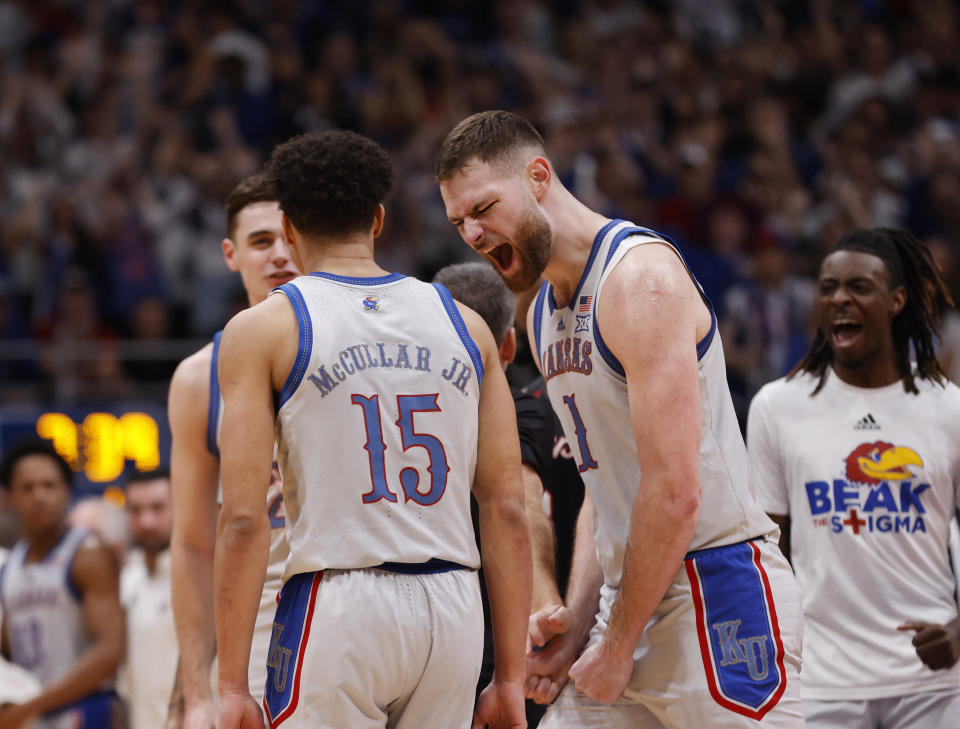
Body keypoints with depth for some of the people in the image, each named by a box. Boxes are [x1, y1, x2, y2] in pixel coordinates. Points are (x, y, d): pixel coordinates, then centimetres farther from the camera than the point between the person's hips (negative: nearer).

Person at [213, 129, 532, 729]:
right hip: (454, 609, 4)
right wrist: (512, 676, 9)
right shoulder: (465, 325, 12)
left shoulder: (261, 331, 1)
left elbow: (243, 519, -7)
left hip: (336, 608, -4)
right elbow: (508, 509, 7)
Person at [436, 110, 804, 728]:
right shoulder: (546, 312, 15)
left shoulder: (639, 275, -15)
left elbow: (675, 492, -20)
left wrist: (619, 646, -14)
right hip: (630, 594, 9)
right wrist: (576, 619, 9)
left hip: (717, 584, -9)